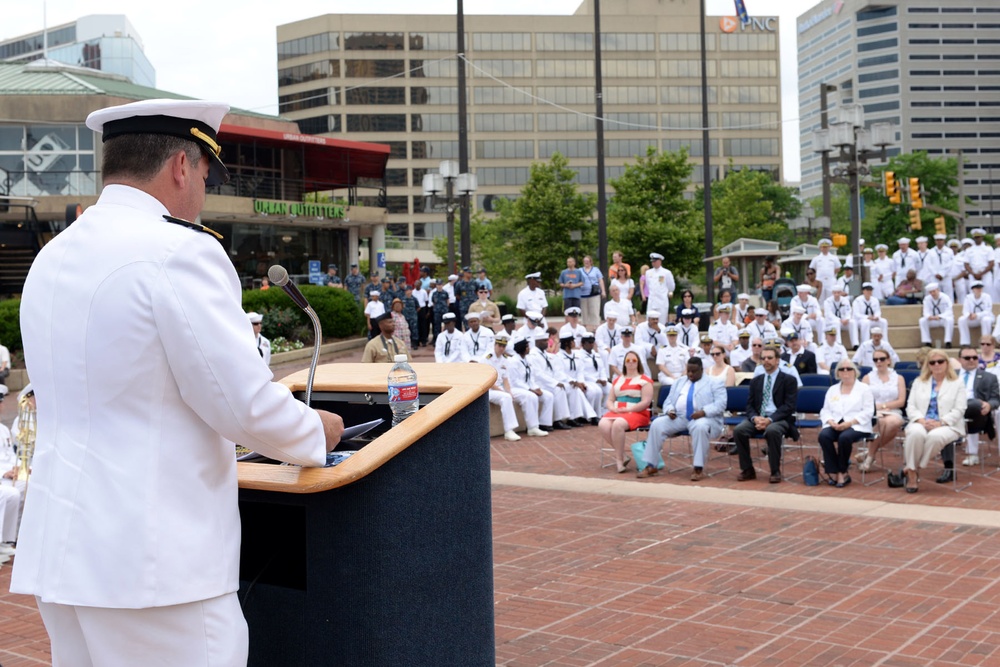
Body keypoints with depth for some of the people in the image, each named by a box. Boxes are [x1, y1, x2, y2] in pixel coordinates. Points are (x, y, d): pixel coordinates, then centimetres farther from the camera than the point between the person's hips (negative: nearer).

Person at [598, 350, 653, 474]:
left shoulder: (644, 380, 2)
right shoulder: (617, 380, 21)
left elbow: (646, 402, -8)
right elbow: (609, 400, 19)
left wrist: (627, 409, -16)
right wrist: (613, 408, -4)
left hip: (636, 413, -5)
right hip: (616, 412, 5)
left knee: (617, 424, -37)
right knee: (603, 425, -29)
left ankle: (619, 459, -22)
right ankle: (622, 456, -19)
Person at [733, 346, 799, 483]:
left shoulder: (789, 380, 2)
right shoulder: (756, 381, 17)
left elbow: (789, 406, -8)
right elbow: (750, 405, 12)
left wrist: (770, 419, -21)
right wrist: (755, 418, -12)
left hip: (779, 419, -4)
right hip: (758, 418, 4)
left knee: (772, 430, -38)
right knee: (738, 430, -24)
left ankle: (775, 471, -22)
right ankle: (747, 469, -10)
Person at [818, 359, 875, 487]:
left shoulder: (864, 389, 8)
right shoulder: (832, 390, 21)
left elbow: (868, 412, -3)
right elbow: (825, 411, 13)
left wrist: (849, 422, -16)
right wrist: (831, 421, -10)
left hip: (856, 426, -3)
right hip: (835, 425, 4)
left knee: (844, 437, -36)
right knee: (823, 436, -30)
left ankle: (841, 472, -17)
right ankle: (834, 472, -23)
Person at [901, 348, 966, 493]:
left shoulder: (957, 384, 9)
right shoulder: (918, 382, 17)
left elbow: (959, 410, -2)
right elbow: (910, 407, 8)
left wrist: (940, 423, -17)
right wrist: (921, 420, -13)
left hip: (947, 426, -2)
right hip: (921, 423, 2)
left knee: (935, 436, -39)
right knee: (916, 433, -36)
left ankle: (913, 468, -25)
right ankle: (912, 472, -28)